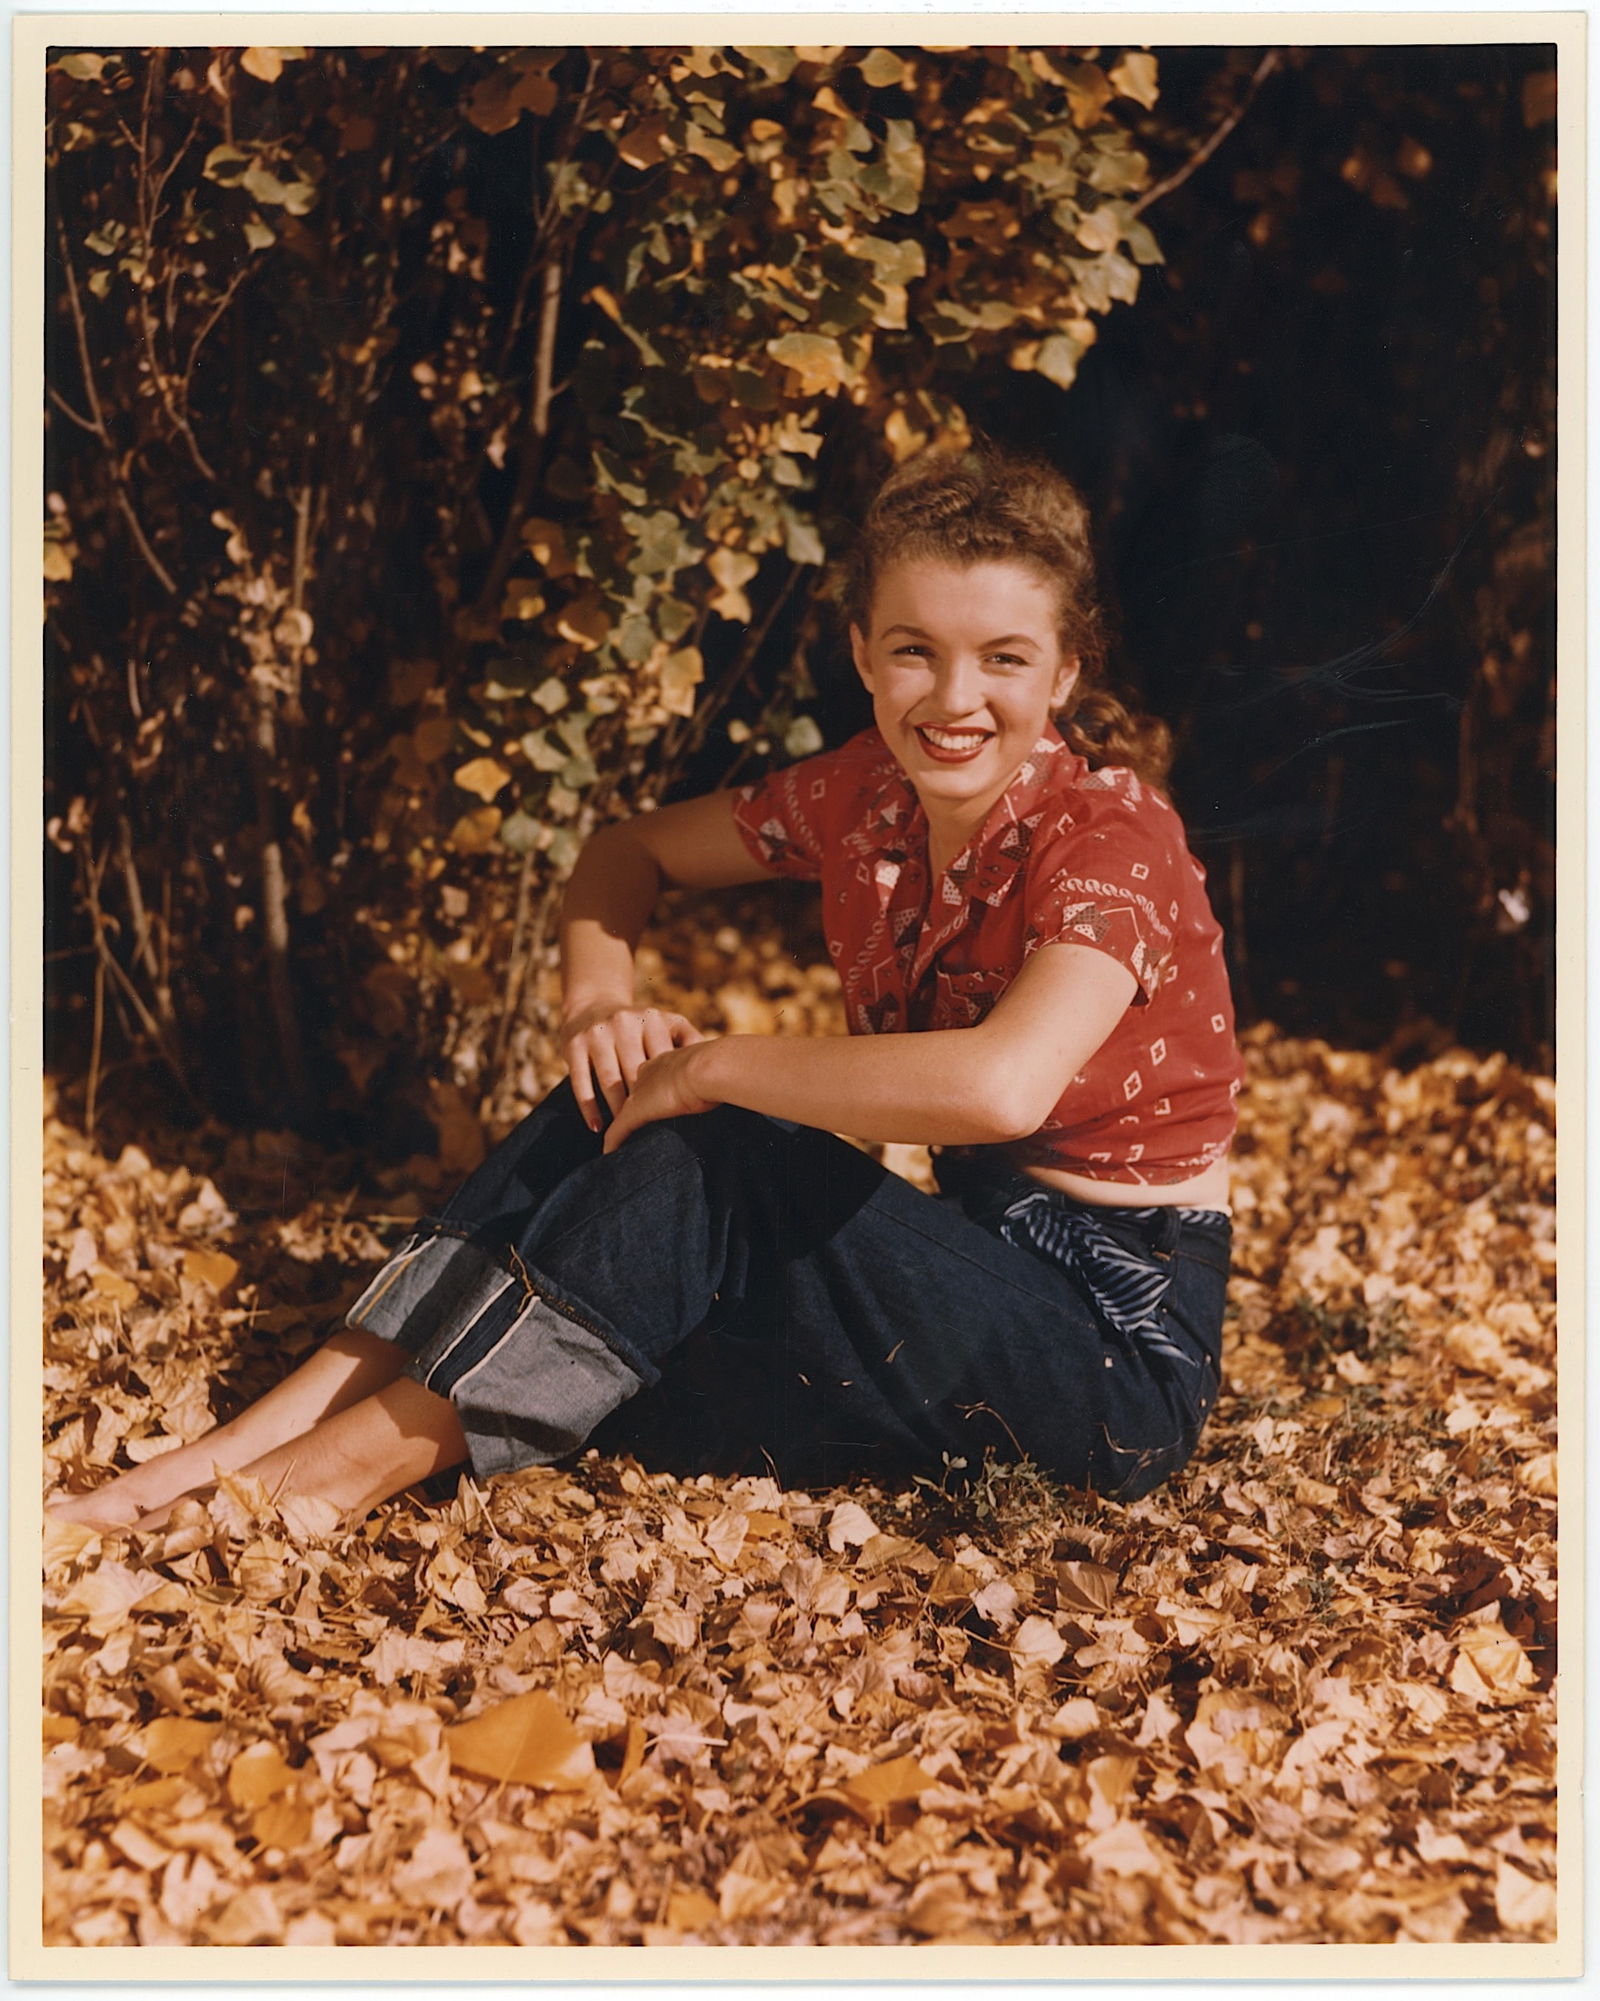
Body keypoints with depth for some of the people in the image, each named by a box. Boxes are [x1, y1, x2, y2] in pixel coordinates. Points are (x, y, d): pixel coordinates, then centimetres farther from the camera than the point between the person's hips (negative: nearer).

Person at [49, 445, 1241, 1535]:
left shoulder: (1107, 837, -20)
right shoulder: (865, 796, 1)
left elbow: (1000, 1087, -39)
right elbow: (628, 855, 15)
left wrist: (716, 1066, -27)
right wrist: (601, 1006, -8)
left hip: (1126, 1346, -7)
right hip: (974, 1267, 7)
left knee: (704, 1161, -25)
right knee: (615, 1119, -11)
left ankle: (345, 1467, -19)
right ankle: (260, 1434, -14)